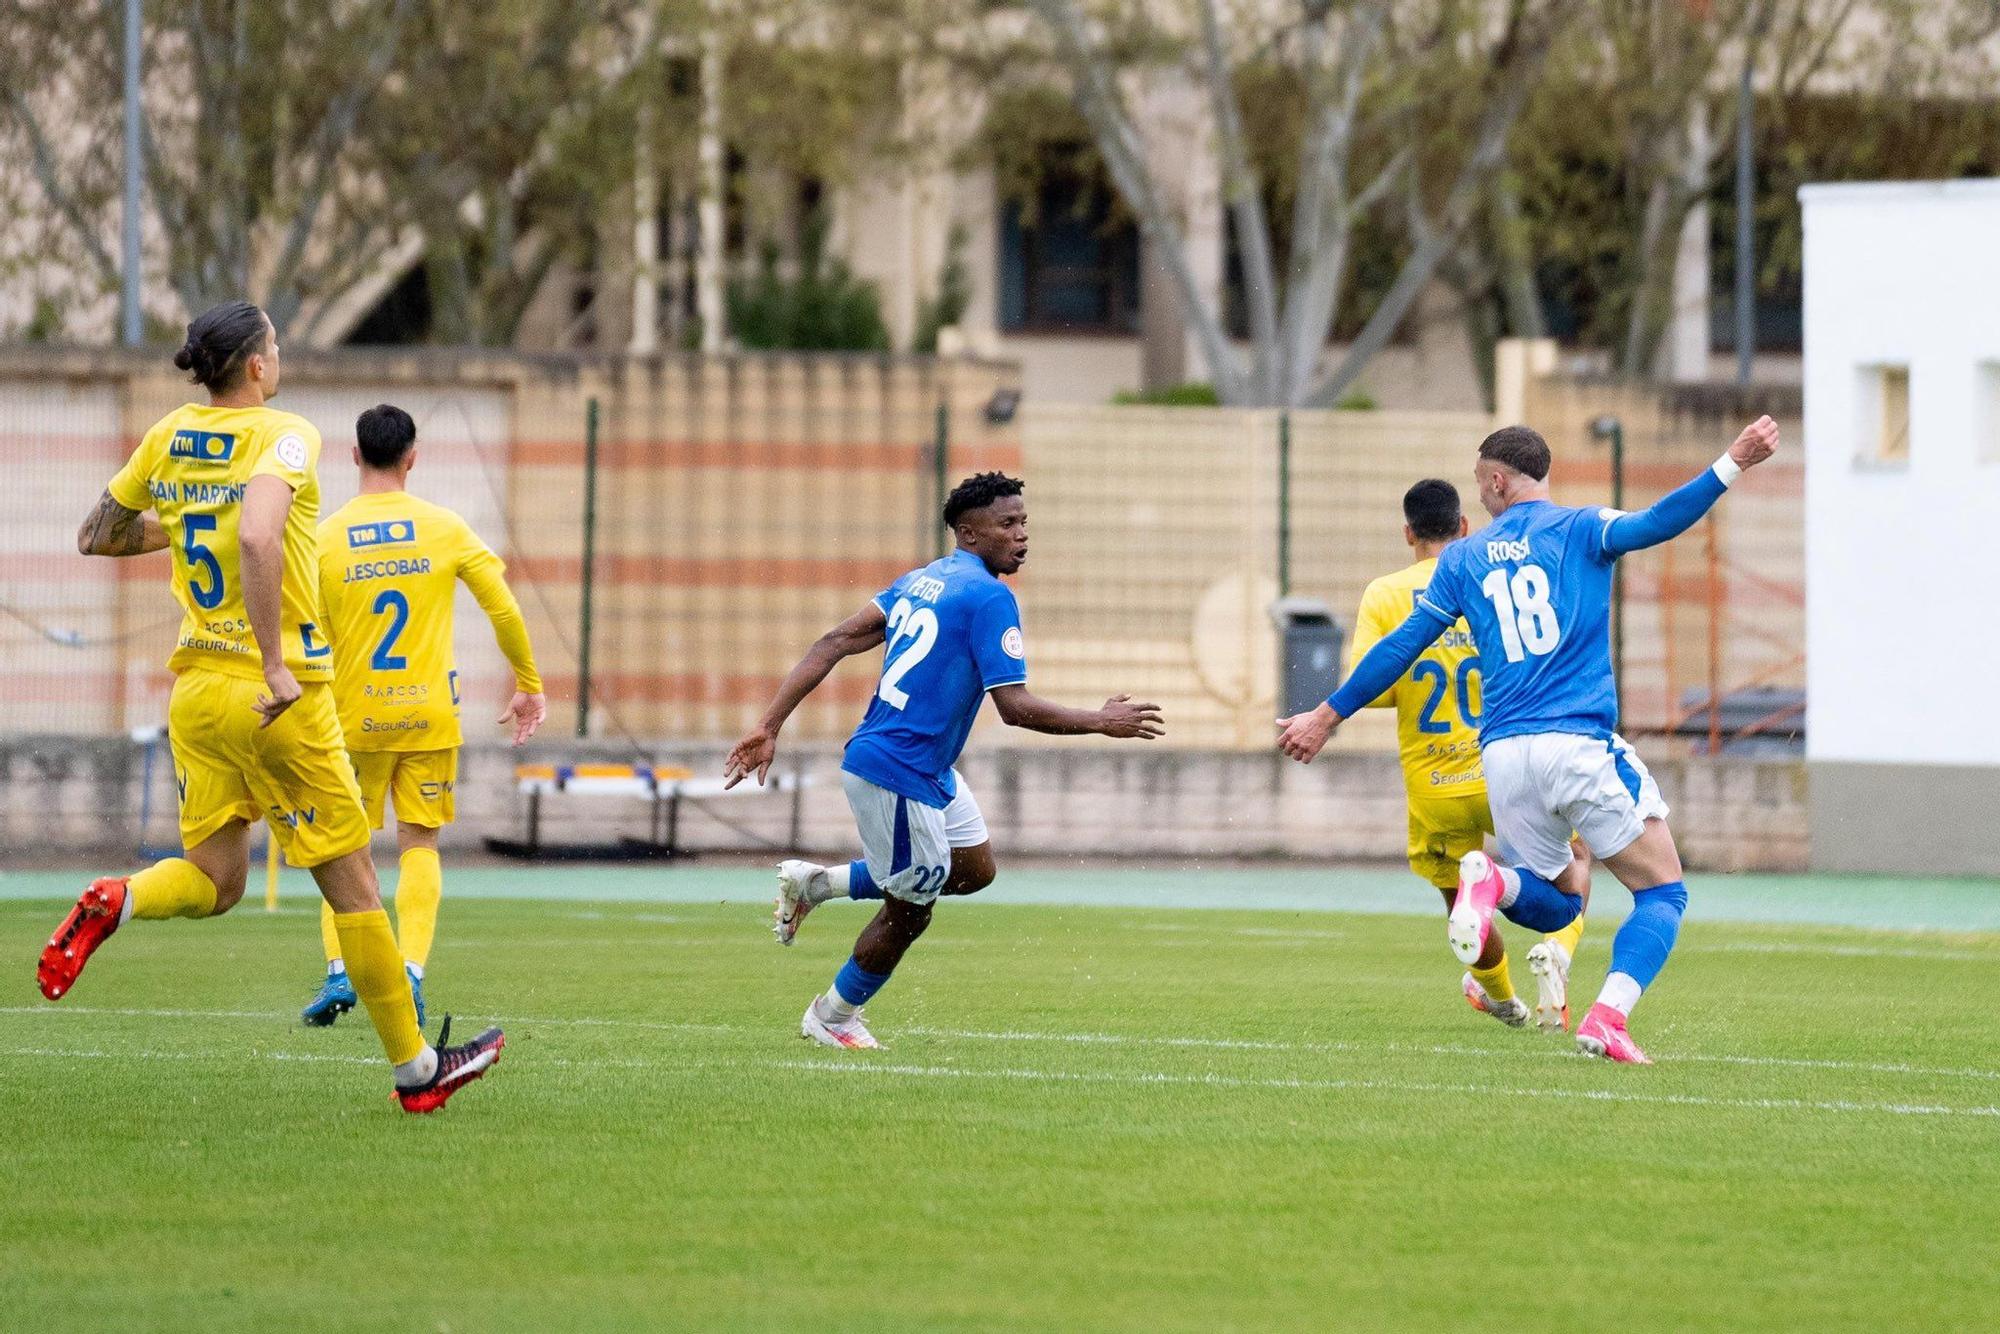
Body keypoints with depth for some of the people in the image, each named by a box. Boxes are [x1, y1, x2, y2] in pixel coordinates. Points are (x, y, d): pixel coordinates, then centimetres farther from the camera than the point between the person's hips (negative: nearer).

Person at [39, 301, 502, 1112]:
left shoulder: (168, 438, 6)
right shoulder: (283, 436, -14)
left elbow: (94, 537, 17)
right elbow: (257, 538, -32)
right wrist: (275, 664, -28)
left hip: (195, 689, 6)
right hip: (281, 702, -6)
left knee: (213, 882, 14)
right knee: (351, 884, 4)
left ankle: (114, 903, -18)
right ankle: (415, 1070, 10)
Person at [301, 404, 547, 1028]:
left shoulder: (325, 538, -3)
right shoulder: (445, 528, -2)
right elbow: (505, 611, 0)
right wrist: (530, 686, 13)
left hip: (355, 718, 0)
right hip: (429, 715, 0)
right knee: (419, 844, 7)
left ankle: (338, 971, -4)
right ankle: (409, 974, -6)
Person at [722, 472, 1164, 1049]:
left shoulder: (922, 580, 9)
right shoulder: (990, 597, -17)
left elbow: (835, 643, 4)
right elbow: (1015, 707, -21)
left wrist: (770, 726, 2)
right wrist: (1102, 722, -9)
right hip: (897, 773, -9)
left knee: (974, 869, 22)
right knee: (909, 911, 8)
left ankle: (816, 882, 22)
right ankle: (832, 1017, 27)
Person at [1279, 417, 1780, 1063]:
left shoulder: (1461, 559, 13)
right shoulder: (1578, 530, 4)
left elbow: (1400, 648, 16)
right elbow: (1654, 524, -16)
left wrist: (1327, 718, 25)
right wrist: (1731, 465, -18)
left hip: (1504, 754, 4)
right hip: (1580, 743, -4)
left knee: (1556, 904, 20)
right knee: (1662, 891, 5)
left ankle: (1491, 882, -15)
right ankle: (1606, 1020, -18)